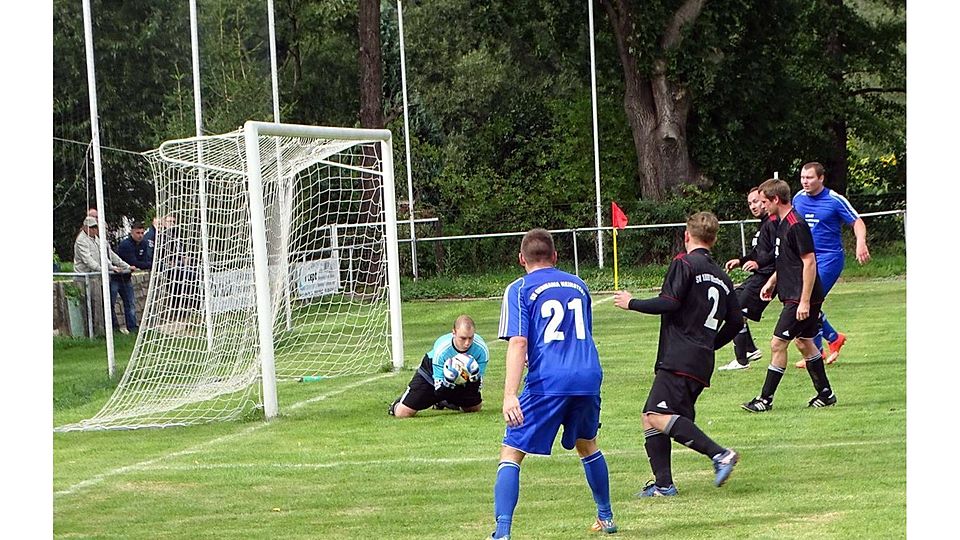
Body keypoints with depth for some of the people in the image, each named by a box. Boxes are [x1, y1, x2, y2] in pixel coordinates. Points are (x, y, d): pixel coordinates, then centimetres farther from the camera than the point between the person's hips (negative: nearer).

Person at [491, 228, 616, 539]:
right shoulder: (578, 285, 18)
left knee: (511, 453, -1)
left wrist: (510, 394, -16)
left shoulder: (520, 289, 2)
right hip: (588, 376, 5)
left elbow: (518, 342, -10)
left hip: (547, 382, -5)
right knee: (587, 445, 29)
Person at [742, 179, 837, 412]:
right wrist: (772, 281, 22)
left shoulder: (796, 225, -18)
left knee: (778, 344, -8)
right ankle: (825, 394, 25)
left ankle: (765, 399, -4)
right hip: (794, 296, 10)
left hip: (802, 297, -10)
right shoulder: (783, 223, 12)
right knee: (804, 342, 17)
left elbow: (809, 262, -21)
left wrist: (805, 301, -22)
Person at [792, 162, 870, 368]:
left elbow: (857, 222, -5)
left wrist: (861, 243, -23)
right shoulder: (798, 199, 6)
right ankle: (834, 338, 25)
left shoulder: (835, 200, -9)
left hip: (829, 258, -7)